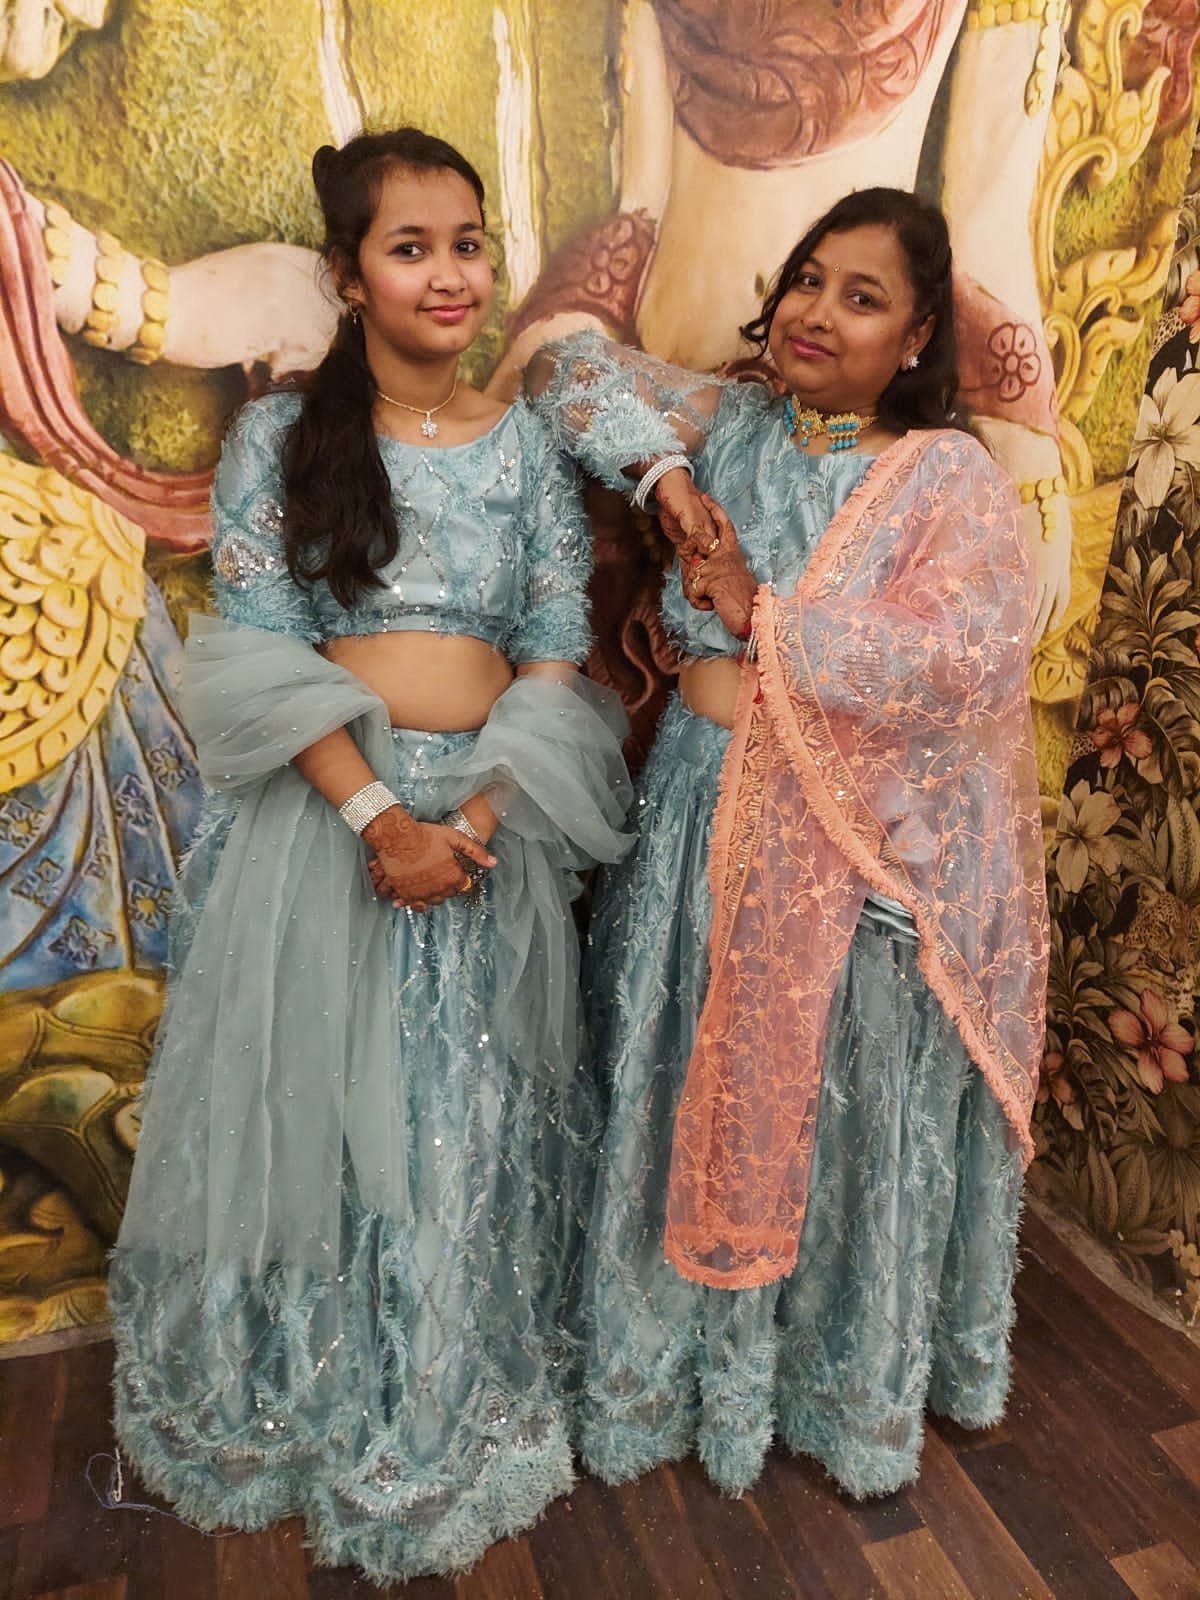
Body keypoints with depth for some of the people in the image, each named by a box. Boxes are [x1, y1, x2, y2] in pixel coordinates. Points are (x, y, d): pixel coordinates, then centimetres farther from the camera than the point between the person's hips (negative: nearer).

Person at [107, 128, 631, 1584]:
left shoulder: (527, 446, 7)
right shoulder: (278, 437, 1)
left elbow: (556, 658, 2)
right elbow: (257, 658, -5)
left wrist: (474, 818, -12)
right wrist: (376, 815, -16)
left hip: (494, 821, 2)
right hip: (322, 811, -1)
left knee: (473, 1126, 10)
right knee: (315, 1108, 9)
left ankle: (459, 1415, 36)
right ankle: (301, 1404, 37)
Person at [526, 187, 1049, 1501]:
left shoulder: (951, 478, -5)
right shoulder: (728, 430, 7)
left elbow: (962, 658, -20)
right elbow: (570, 366, 7)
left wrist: (762, 615, -15)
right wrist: (661, 471, -9)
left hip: (866, 849, -3)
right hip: (703, 825, 4)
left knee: (848, 1126, 11)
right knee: (695, 1113, 15)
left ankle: (855, 1390, 39)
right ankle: (690, 1366, 39)